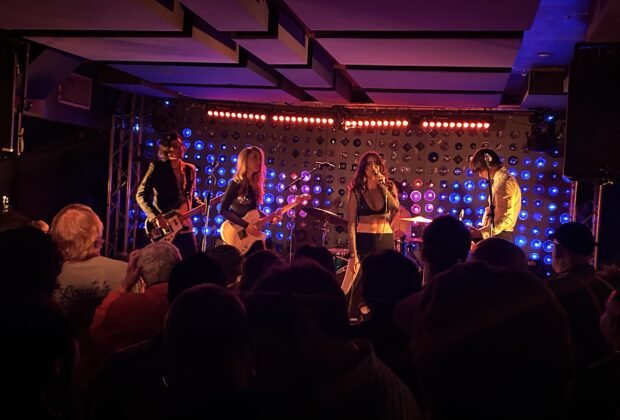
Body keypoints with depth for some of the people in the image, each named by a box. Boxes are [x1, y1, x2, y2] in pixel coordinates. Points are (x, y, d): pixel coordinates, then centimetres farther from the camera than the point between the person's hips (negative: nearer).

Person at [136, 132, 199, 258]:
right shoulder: (157, 167, -5)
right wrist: (155, 217, -21)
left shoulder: (190, 169, 11)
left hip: (185, 226, 5)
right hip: (164, 227, -5)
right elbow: (141, 195, -9)